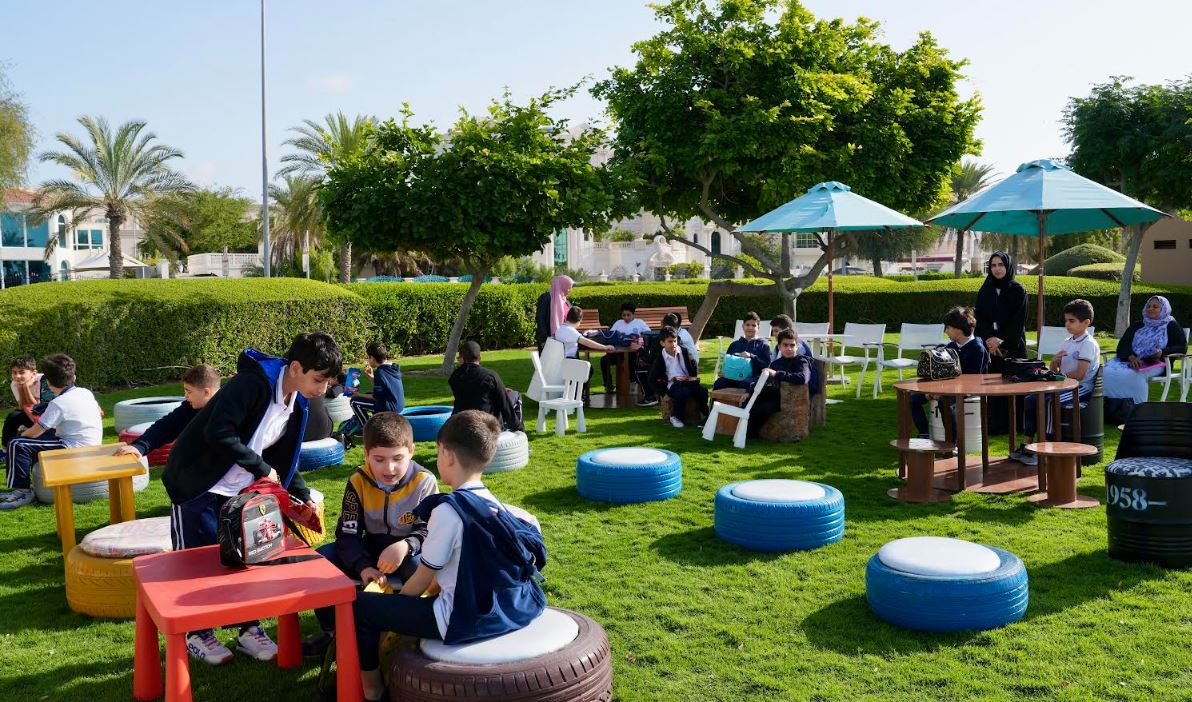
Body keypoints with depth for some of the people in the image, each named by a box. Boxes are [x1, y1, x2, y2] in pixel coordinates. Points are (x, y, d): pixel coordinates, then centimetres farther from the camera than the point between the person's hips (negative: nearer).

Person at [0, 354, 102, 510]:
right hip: (94, 443, 9)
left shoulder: (58, 403, -17)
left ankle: (23, 491, -5)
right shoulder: (86, 392, 5)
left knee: (17, 445, -10)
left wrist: (23, 434, 11)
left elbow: (34, 433, -13)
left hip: (75, 448, -9)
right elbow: (99, 413, 25)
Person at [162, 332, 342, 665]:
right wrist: (260, 468, -26)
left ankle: (249, 629, 21)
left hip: (239, 489, 7)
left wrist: (303, 497, 0)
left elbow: (284, 459, 11)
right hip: (196, 483, -7)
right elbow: (218, 432, -35)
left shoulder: (296, 405, 1)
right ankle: (197, 634, 21)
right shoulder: (252, 384, -26)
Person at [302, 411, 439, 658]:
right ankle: (333, 633, -1)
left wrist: (406, 546, -40)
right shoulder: (358, 482, -10)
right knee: (322, 557, -13)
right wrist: (364, 567, -29)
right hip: (370, 552, 4)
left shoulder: (424, 482, -17)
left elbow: (429, 531, -18)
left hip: (411, 553, -4)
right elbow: (347, 534, -11)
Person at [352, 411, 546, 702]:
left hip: (465, 622, -8)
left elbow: (422, 580, -7)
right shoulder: (495, 505, 5)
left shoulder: (448, 510, -17)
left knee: (360, 606, 3)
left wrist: (396, 602, 11)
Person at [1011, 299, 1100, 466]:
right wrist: (1055, 361, -5)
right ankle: (1026, 446, -7)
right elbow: (1055, 371, 17)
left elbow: (1079, 375, -19)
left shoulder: (1088, 344, -11)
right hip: (1064, 386, 9)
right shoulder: (1067, 342, 16)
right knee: (1030, 399, -7)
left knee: (1048, 402, -30)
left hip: (1081, 388, -9)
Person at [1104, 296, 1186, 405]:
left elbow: (1182, 347, 5)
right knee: (1107, 372, -30)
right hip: (1131, 361, 4)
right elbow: (1123, 344, 10)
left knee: (1133, 375, -39)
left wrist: (1163, 352, -16)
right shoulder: (1137, 326, 24)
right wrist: (1131, 357, -14)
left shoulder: (1171, 326, 16)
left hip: (1154, 364, -4)